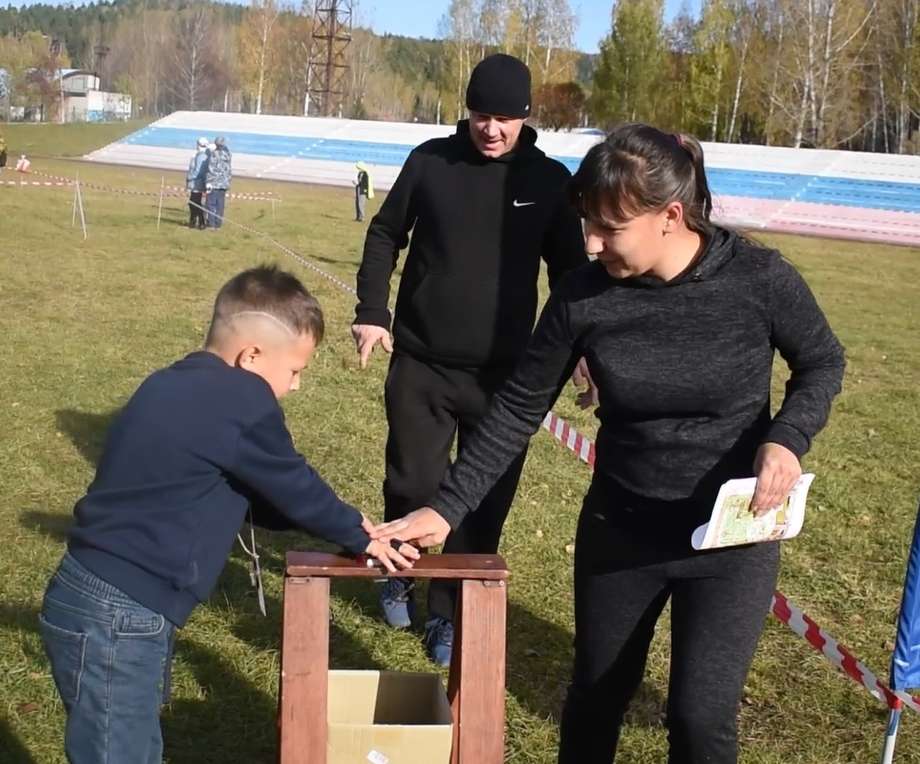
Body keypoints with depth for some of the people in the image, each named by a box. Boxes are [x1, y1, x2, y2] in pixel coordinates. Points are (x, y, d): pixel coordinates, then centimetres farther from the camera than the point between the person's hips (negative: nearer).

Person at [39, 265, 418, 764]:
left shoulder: (177, 386, 14)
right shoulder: (242, 399, -16)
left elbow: (261, 492, 21)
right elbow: (292, 487, -4)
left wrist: (344, 526, 20)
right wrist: (360, 536, 12)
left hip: (102, 601, 10)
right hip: (116, 619, -10)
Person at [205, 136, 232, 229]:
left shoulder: (214, 154, -12)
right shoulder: (227, 155, 8)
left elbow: (211, 169, -15)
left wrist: (208, 182, -14)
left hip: (214, 183, -6)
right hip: (224, 183, 6)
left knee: (211, 204, -1)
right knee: (220, 204, 10)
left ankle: (211, 223, -2)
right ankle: (218, 223, 12)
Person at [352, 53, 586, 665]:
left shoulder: (549, 179, -1)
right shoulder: (431, 162, -2)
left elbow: (569, 269, 9)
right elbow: (386, 236, 8)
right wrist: (372, 311, -3)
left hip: (504, 373, 0)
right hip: (421, 363, 0)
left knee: (485, 503, 4)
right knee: (412, 485, 6)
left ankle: (450, 611, 22)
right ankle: (399, 573, 36)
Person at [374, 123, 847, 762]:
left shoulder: (759, 279, -18)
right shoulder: (583, 296, -13)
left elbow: (822, 363, -1)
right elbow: (520, 409, -5)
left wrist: (788, 439, -20)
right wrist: (450, 505, -9)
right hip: (619, 531, 2)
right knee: (596, 698, 18)